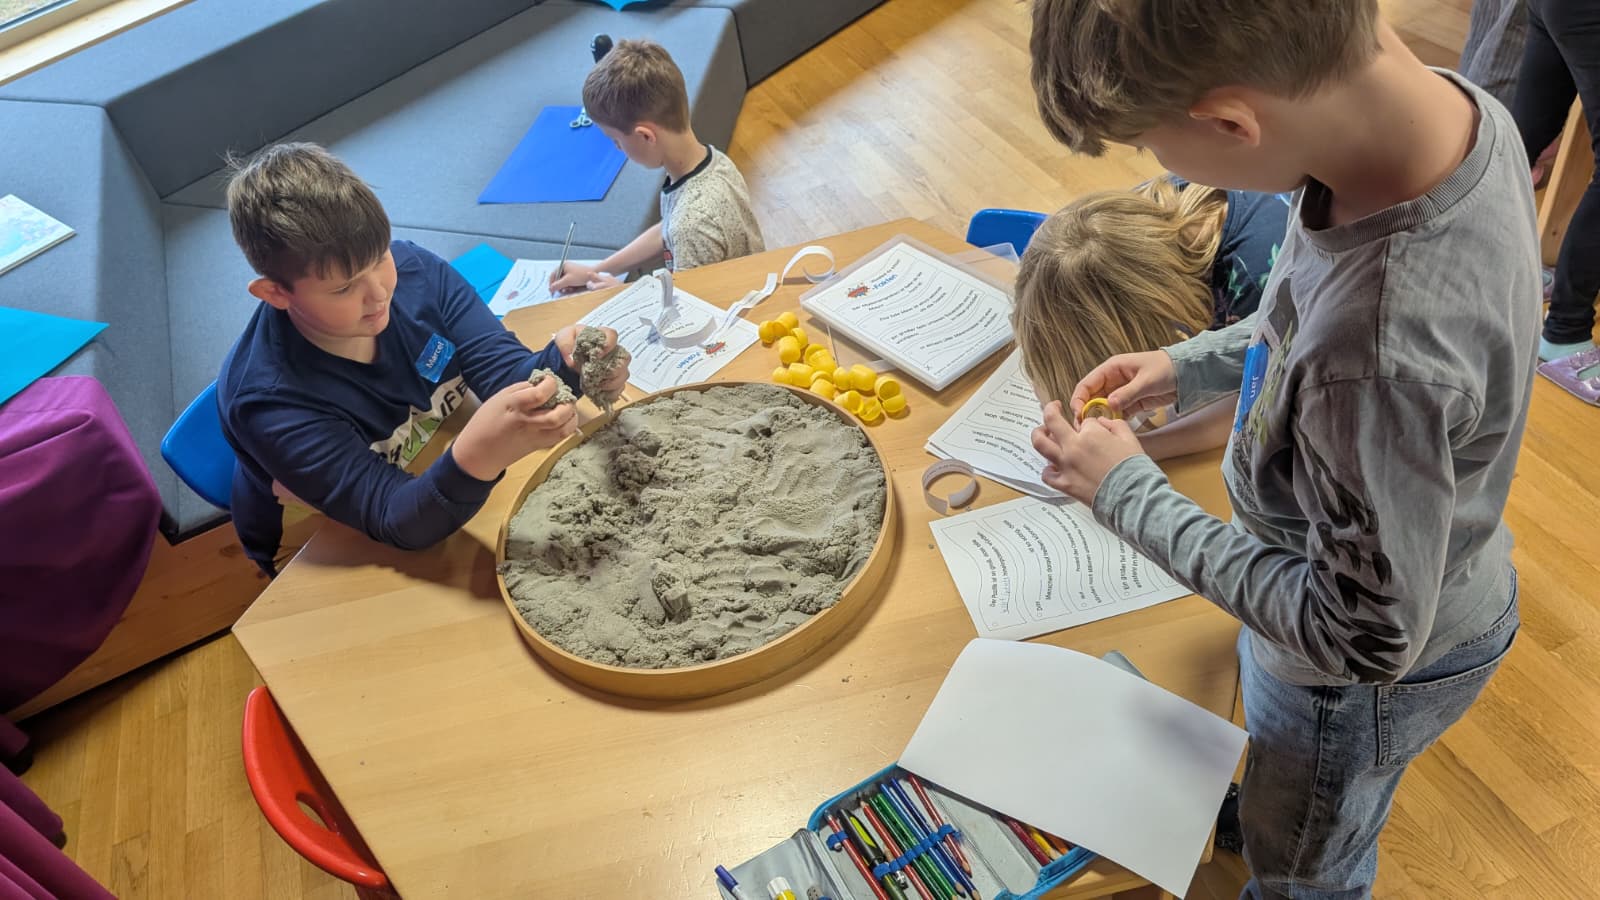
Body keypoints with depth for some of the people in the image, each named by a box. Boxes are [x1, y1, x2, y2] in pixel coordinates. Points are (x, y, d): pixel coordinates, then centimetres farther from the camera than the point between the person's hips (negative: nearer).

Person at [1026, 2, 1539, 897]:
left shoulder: (1379, 366, -47)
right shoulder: (1456, 104, -21)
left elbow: (1364, 638, -31)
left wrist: (1128, 491, -26)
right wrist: (1193, 365, -7)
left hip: (1367, 684, -7)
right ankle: (1268, 812, 70)